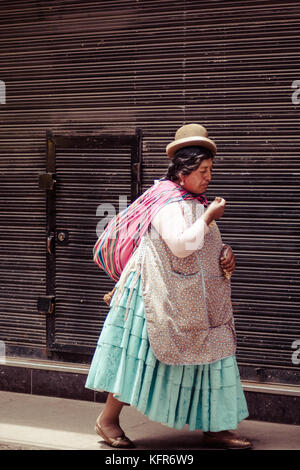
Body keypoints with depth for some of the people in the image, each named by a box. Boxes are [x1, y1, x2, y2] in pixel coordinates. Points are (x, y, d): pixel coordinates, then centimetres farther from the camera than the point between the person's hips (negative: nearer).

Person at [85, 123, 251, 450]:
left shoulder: (196, 202, 14)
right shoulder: (170, 203, -17)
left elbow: (207, 245, 22)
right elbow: (182, 245, -32)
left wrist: (226, 253, 0)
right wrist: (209, 217, -21)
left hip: (194, 303, 9)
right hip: (160, 297, -9)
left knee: (209, 357, 7)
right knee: (140, 353, -1)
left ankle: (214, 428, 14)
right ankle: (108, 420, 14)